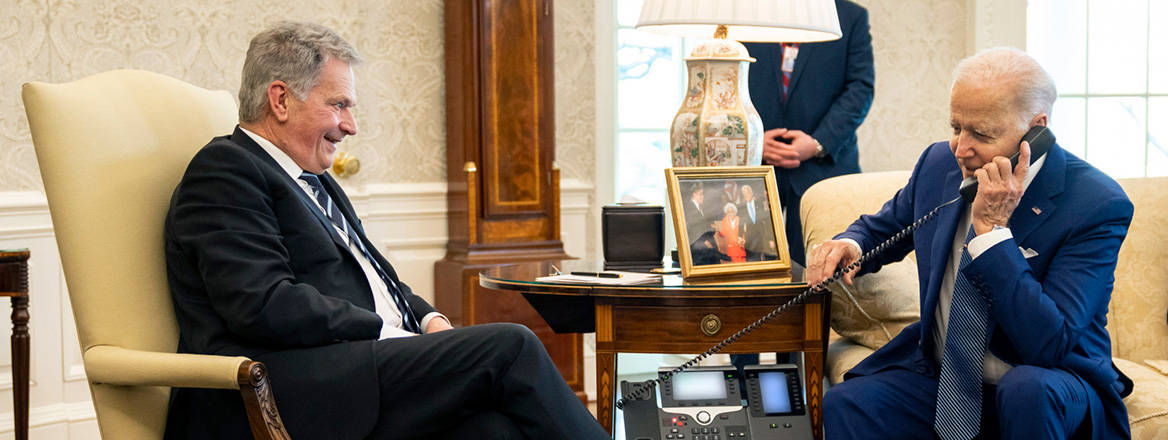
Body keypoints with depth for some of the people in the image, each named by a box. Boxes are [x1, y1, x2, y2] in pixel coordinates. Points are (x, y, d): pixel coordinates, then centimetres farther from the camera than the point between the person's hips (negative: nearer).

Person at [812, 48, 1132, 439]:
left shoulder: (1098, 204, -17)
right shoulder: (940, 162, 0)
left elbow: (1050, 345, -26)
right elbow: (882, 228, 21)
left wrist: (992, 228, -28)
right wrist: (850, 245, -5)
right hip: (940, 375, 3)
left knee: (1029, 389, -38)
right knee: (843, 404, -25)